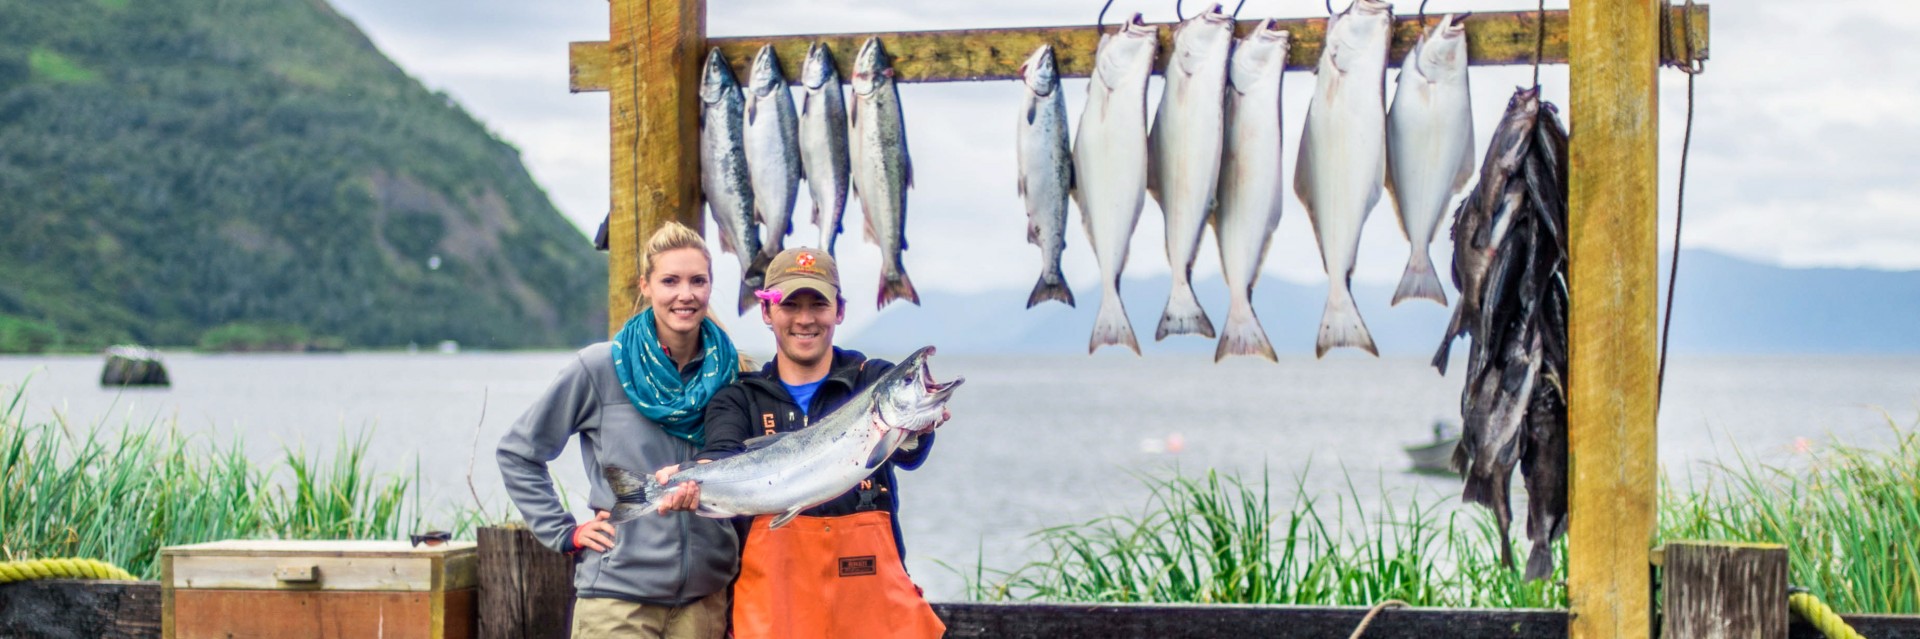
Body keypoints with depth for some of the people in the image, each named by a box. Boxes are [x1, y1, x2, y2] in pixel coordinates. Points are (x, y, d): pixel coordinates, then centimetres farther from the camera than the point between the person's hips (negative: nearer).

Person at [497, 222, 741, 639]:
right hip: (618, 597, -3)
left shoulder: (728, 373, 5)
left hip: (706, 599, 3)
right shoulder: (598, 369, -5)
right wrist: (565, 533, -1)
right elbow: (519, 452, 4)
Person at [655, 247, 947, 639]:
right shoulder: (738, 399, 10)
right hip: (773, 592, 0)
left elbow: (906, 455, -12)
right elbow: (725, 456, -12)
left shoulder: (875, 380, 7)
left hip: (870, 590, 0)